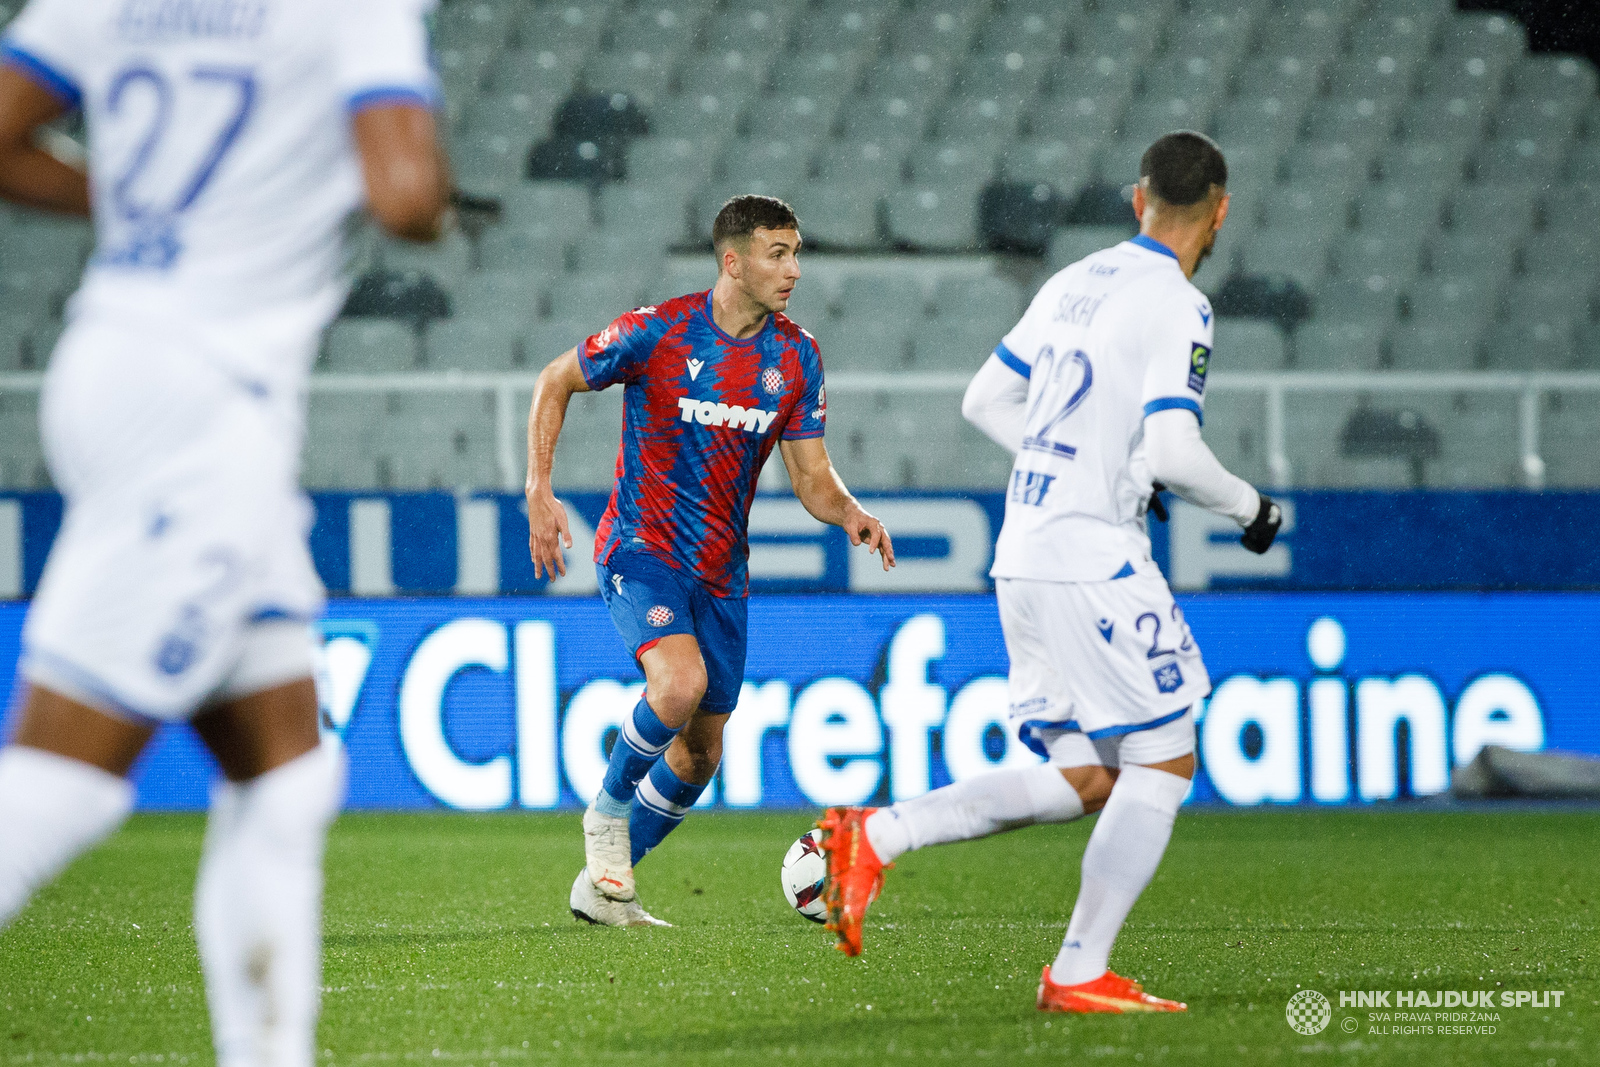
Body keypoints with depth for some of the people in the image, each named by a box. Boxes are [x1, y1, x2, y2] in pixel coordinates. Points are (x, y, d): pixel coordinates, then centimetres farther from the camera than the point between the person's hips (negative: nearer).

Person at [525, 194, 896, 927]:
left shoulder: (795, 357, -1)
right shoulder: (658, 332, -14)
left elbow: (811, 475, 2)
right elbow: (556, 382, 0)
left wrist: (850, 514, -20)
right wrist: (539, 492, -8)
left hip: (721, 572, 6)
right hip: (642, 550, -6)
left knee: (701, 753, 8)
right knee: (681, 682, -31)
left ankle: (604, 883, 26)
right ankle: (608, 811, -4)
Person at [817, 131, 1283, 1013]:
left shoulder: (1073, 283, 14)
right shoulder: (1176, 306, -10)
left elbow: (984, 400, 19)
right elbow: (1171, 452, -19)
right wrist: (1248, 508, -1)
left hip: (1024, 559, 8)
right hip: (1094, 562, -8)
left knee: (1082, 781, 11)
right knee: (1163, 762, 0)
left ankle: (874, 835, 2)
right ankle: (1080, 974, -3)